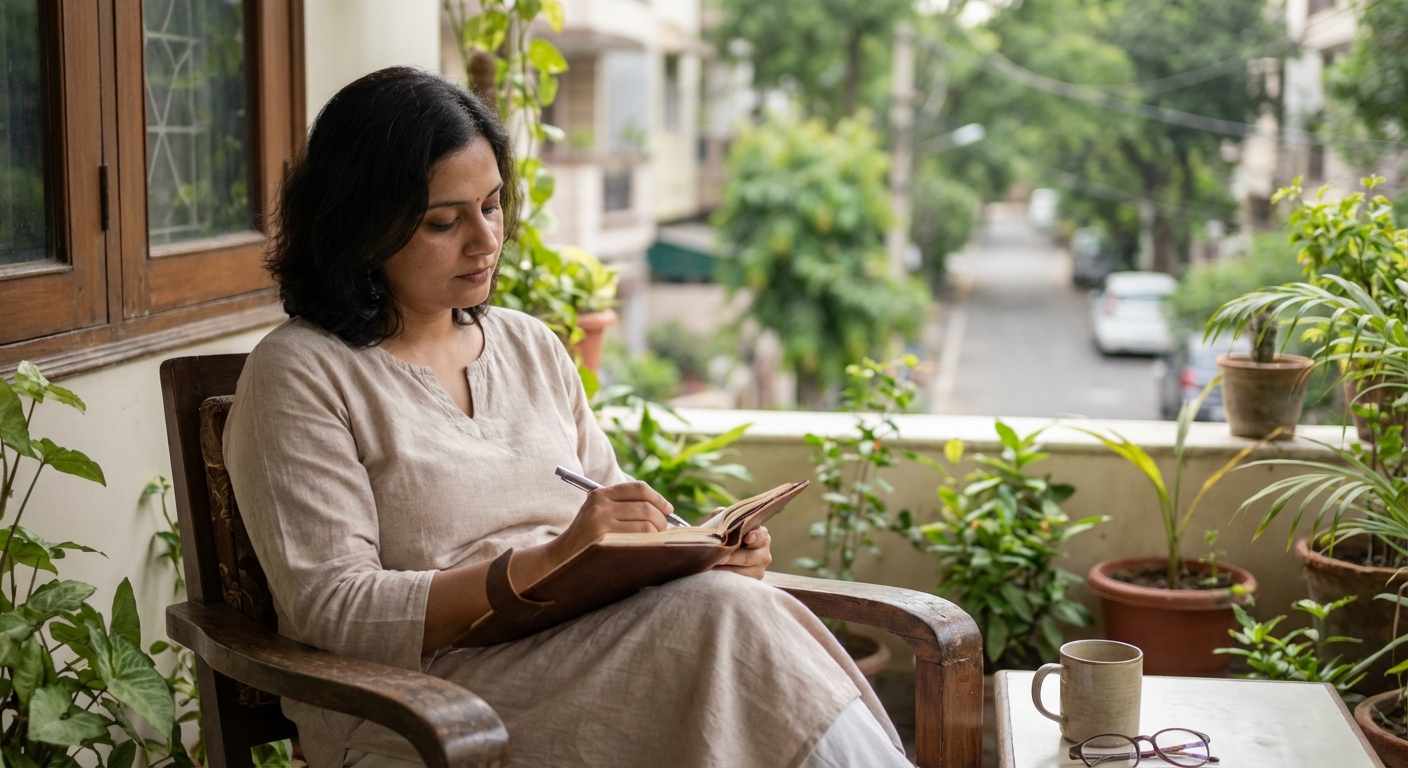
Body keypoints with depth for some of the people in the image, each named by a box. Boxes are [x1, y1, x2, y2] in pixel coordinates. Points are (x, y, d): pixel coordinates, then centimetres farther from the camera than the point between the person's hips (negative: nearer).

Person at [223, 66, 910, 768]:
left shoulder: (530, 347, 18)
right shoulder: (299, 374, -2)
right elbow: (332, 612, -10)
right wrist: (547, 561, -21)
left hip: (592, 662, 6)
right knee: (721, 615, -28)